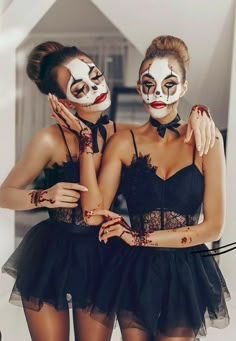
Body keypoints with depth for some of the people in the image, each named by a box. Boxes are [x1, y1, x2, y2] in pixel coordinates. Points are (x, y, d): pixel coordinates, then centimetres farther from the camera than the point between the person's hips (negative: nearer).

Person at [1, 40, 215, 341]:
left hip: (101, 256, 3)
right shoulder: (51, 140, -18)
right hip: (50, 257, -3)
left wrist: (197, 113, -17)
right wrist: (44, 197, -25)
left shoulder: (121, 134, -8)